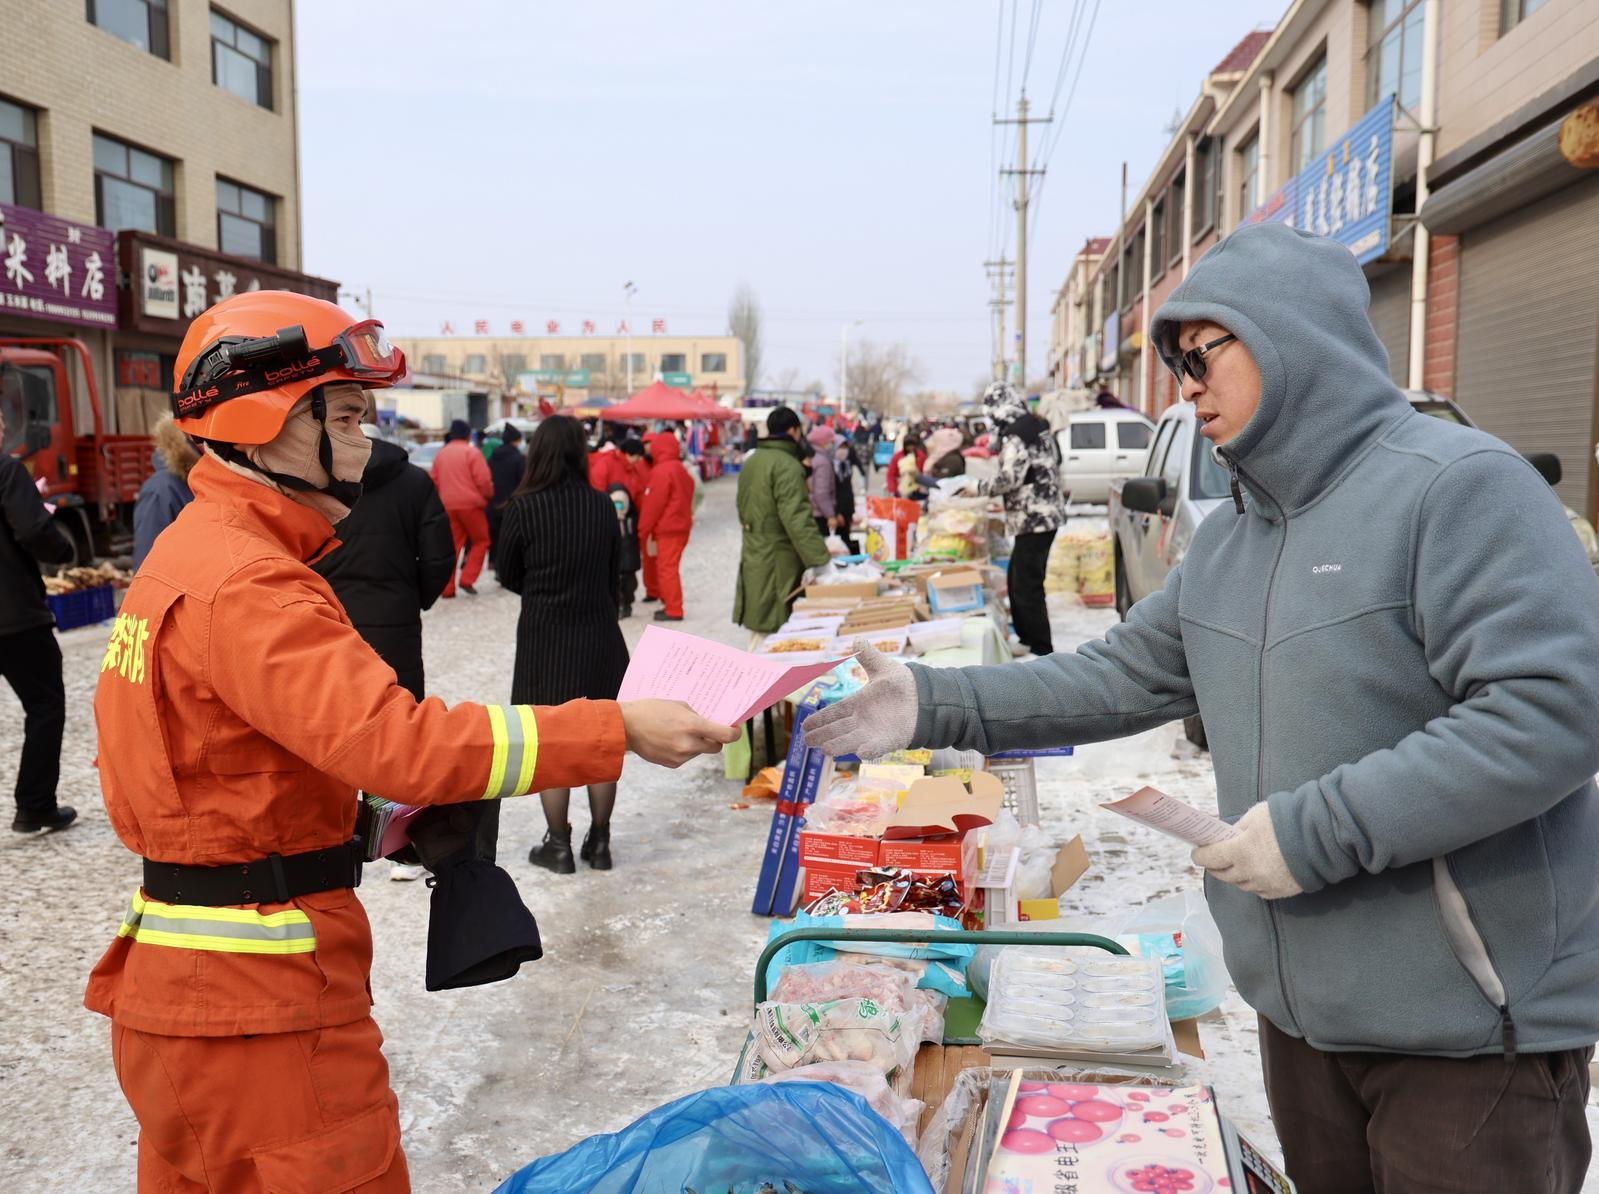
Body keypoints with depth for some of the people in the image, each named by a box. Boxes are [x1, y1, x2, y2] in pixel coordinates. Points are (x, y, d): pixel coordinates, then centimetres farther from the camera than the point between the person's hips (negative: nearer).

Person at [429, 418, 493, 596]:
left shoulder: (441, 453, 12)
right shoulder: (472, 452, -6)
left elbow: (435, 481, 14)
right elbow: (484, 480, -11)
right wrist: (489, 495, 7)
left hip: (448, 505, 5)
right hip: (470, 504, -5)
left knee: (452, 545, 10)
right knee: (481, 541, 8)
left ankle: (447, 587, 5)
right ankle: (467, 579, -4)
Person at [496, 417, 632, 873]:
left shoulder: (523, 508, -11)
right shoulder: (603, 505, -2)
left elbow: (509, 577, 1)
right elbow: (614, 574, 7)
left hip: (544, 639, -3)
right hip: (599, 637, 3)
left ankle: (558, 846, 12)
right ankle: (599, 843, 19)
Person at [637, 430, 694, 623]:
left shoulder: (661, 471, -15)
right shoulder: (681, 469, 14)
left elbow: (653, 504, -17)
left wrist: (643, 530, -8)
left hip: (667, 529, -9)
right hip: (681, 525, 9)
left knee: (666, 569, -4)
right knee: (669, 567, 16)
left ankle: (673, 610, -2)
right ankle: (671, 605, 21)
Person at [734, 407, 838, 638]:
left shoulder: (752, 461, 13)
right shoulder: (787, 466, -16)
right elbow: (797, 520, -24)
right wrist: (821, 559, -24)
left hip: (752, 559, 9)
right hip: (777, 564, -9)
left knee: (760, 632, 15)